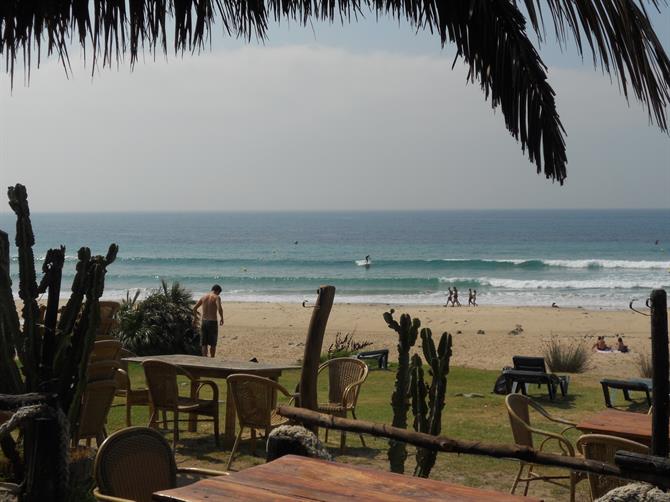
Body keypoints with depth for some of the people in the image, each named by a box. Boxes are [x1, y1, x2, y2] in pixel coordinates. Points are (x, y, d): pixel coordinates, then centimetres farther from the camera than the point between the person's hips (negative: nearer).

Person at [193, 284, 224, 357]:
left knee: (204, 344, 6)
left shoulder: (204, 297, 9)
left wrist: (195, 317, 29)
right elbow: (219, 308, -23)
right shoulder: (216, 297, -6)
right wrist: (222, 318, -8)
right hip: (212, 322, -4)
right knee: (213, 344, 11)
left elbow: (194, 308, 11)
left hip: (204, 321, 4)